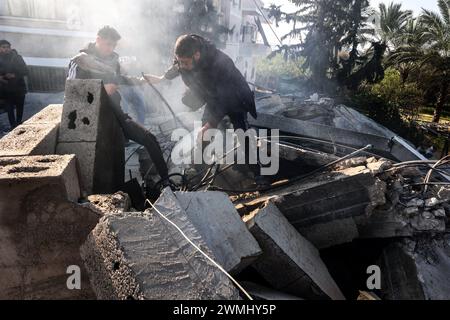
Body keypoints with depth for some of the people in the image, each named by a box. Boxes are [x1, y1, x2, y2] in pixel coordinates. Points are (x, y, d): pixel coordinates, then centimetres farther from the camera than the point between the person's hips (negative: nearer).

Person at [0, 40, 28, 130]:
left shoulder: (17, 57, -2)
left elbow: (25, 71, -3)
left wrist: (14, 75, -18)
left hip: (19, 88, 0)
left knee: (20, 108, 8)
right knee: (9, 109, -3)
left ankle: (19, 125, 23)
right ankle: (13, 126, 3)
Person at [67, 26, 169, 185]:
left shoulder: (112, 59, 14)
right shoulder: (80, 61, -4)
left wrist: (138, 81, 20)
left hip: (117, 115, 6)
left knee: (149, 138, -5)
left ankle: (166, 180, 4)